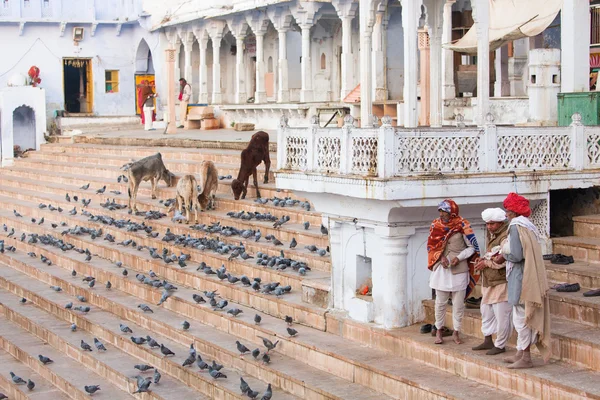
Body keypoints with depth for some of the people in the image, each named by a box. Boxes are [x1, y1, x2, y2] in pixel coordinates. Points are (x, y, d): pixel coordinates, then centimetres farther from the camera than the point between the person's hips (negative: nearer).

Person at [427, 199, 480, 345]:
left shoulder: (462, 225, -6)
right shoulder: (436, 225, 2)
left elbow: (473, 247, -2)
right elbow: (431, 246, 6)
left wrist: (459, 257, -15)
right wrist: (441, 257, -11)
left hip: (459, 269, -2)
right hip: (441, 269, 2)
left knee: (458, 303, 3)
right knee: (440, 302, 7)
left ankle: (456, 332, 14)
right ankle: (439, 330, 19)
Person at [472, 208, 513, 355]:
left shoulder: (506, 236, -17)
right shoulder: (492, 235, 14)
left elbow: (503, 260, -24)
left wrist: (486, 263, -13)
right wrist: (483, 259, 5)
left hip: (501, 282, -10)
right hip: (489, 282, 10)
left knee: (501, 314, -3)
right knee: (486, 310, 17)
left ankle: (500, 345, 6)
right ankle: (488, 341, 29)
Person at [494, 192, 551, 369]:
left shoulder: (516, 226, -16)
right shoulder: (528, 225, 12)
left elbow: (516, 255, -23)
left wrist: (503, 256, -4)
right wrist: (505, 254, 11)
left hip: (520, 277, -9)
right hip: (530, 276, 9)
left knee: (521, 316, -3)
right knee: (522, 317, 16)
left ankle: (525, 357, 2)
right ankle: (521, 353, 24)